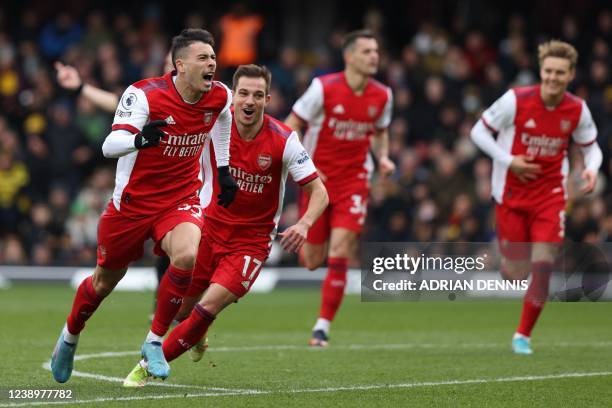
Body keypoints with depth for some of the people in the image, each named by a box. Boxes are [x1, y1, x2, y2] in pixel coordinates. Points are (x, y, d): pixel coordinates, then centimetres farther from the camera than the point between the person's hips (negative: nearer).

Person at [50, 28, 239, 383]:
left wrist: (224, 170, 19)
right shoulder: (145, 95, -22)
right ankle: (70, 337, 45)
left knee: (188, 255, -29)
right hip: (133, 202, -2)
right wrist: (139, 139, -50)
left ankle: (155, 341, -10)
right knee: (105, 280, 13)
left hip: (182, 200, 2)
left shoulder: (220, 96, -8)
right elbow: (109, 146, -29)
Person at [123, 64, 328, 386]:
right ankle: (197, 335, 44)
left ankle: (150, 365, -3)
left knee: (209, 306, -20)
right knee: (179, 308, 6)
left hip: (252, 240, -2)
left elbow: (319, 192, -13)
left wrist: (303, 224, -30)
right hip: (209, 228, 3)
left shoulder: (284, 140, -15)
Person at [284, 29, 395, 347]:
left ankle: (322, 326, -6)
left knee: (339, 254, -15)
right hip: (318, 179, -2)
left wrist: (383, 158, -1)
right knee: (313, 261, 6)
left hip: (353, 183, 2)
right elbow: (290, 127, -5)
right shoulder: (324, 88, -13)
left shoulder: (382, 96, -1)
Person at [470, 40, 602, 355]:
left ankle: (523, 335, 6)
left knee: (543, 267, -11)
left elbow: (591, 147, 10)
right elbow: (479, 131, -4)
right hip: (511, 195, -2)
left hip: (550, 195, 2)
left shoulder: (577, 110, -5)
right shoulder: (516, 100, -14)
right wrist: (508, 161, -15)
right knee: (516, 275, 1)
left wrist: (591, 169, -13)